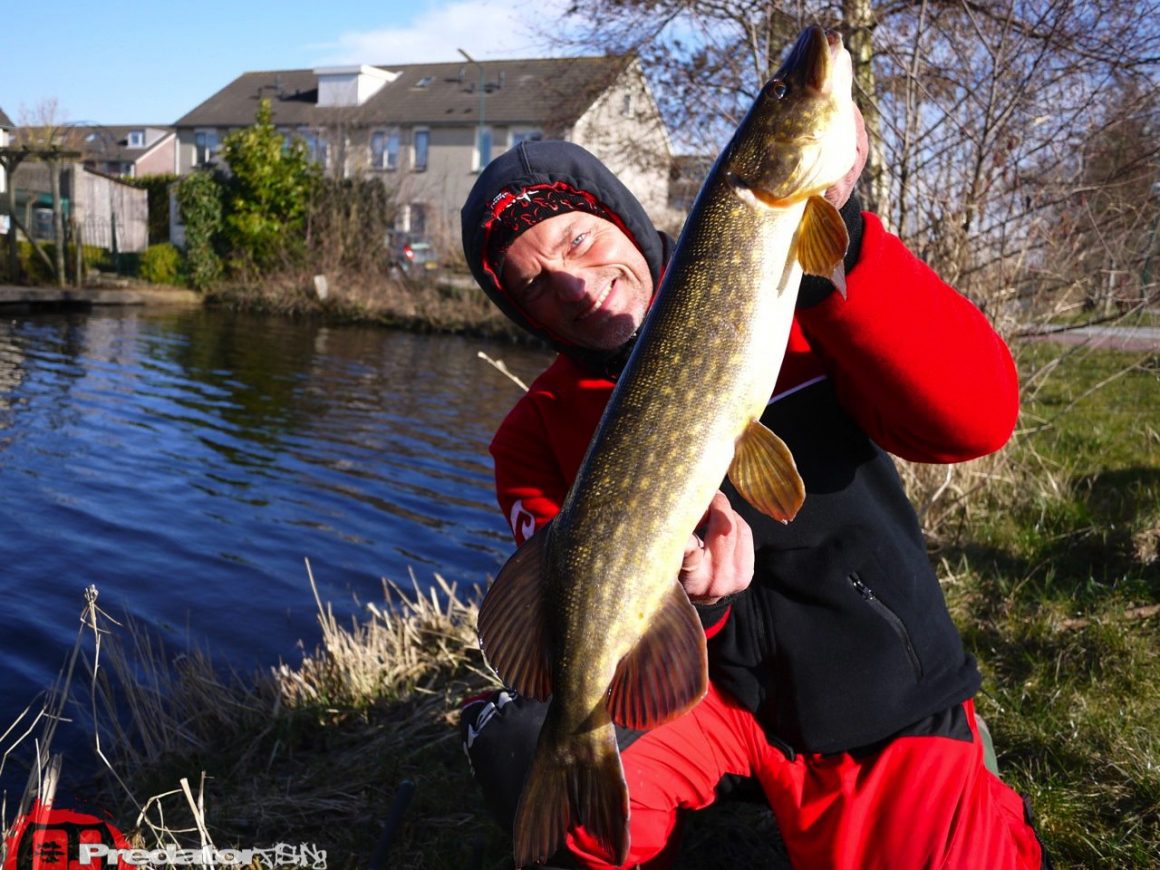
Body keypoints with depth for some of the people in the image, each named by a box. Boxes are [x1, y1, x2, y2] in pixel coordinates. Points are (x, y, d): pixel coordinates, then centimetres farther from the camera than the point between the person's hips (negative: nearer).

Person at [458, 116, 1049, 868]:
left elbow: (976, 418, -22)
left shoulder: (783, 305, -8)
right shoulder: (539, 434, -2)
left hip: (879, 697, 0)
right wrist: (674, 596, -32)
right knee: (524, 743, -26)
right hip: (692, 685, 1)